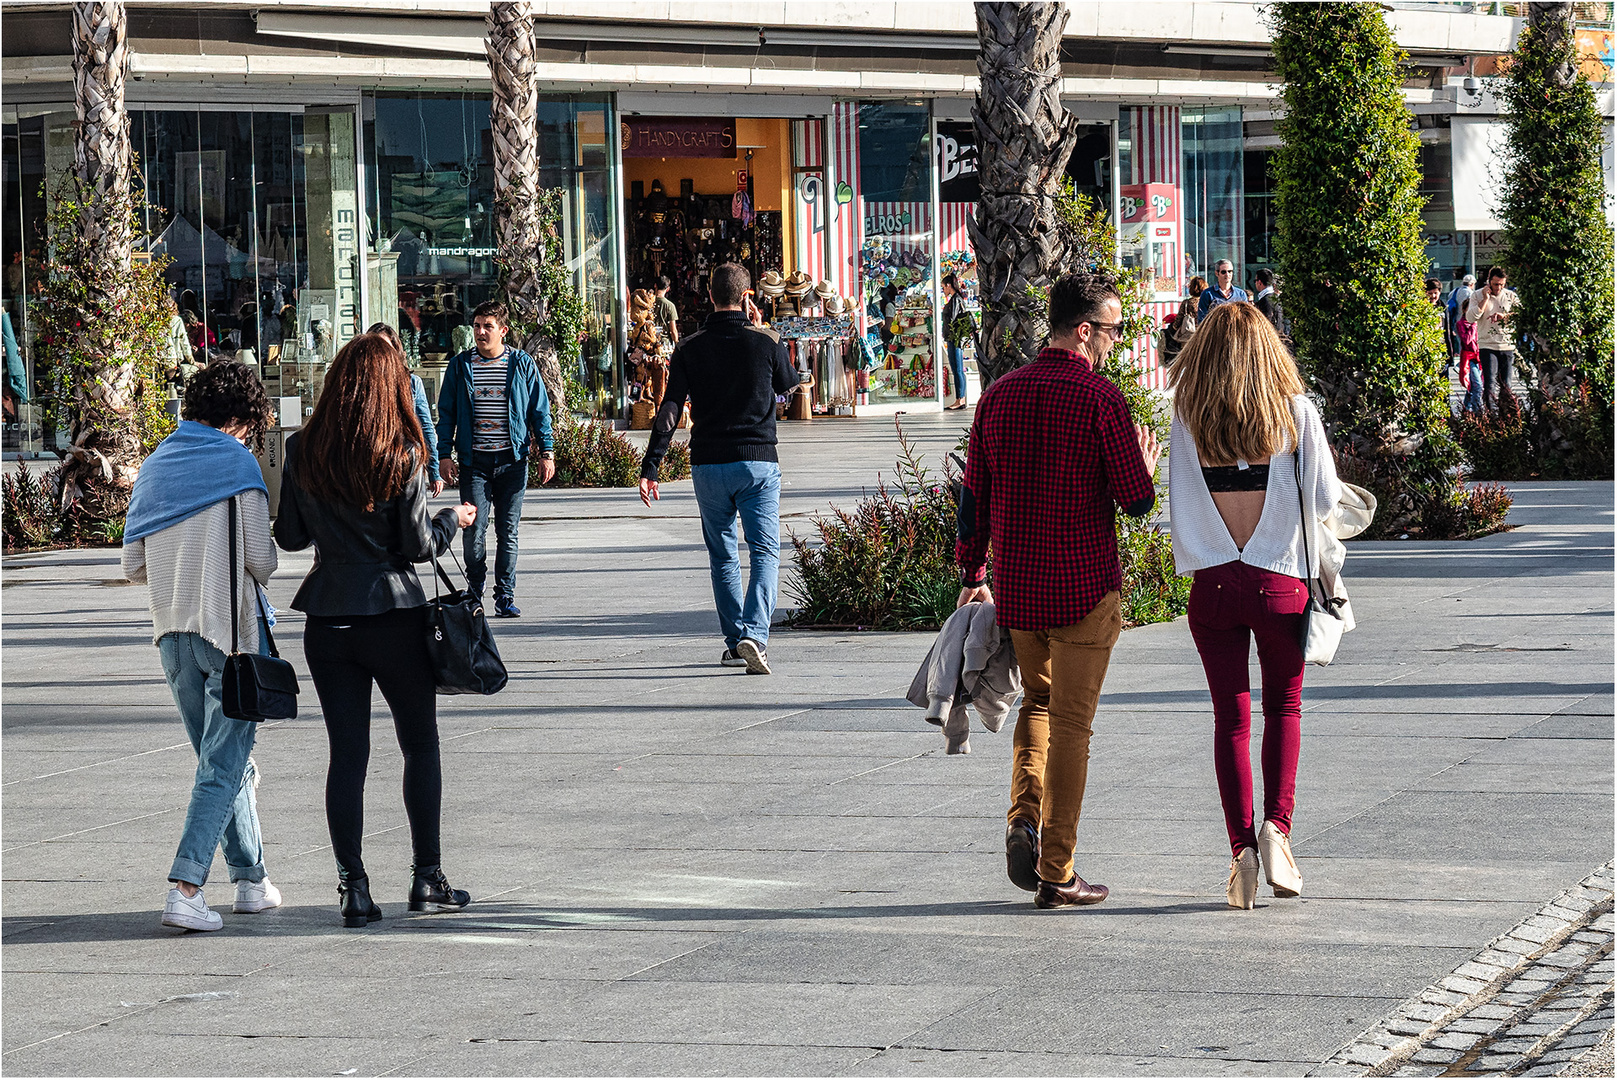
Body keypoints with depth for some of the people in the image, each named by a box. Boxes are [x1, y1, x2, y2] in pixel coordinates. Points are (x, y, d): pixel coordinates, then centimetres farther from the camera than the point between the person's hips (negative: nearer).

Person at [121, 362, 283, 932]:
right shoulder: (236, 461, -7)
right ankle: (185, 889, -16)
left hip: (172, 633, 6)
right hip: (231, 629, -6)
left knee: (224, 758, 18)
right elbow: (261, 558, -10)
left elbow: (134, 564, 9)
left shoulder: (154, 465, 10)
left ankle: (250, 879, 22)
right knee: (224, 764, -5)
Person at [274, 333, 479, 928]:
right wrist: (453, 520, 11)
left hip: (327, 619, 3)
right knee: (420, 744, 12)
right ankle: (428, 879, 15)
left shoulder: (302, 452, -2)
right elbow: (417, 545, -8)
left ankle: (353, 888, 3)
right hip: (394, 615, -3)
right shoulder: (402, 455, -11)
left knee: (346, 753, 7)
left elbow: (289, 536, 5)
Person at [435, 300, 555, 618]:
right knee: (474, 529, -7)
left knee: (508, 532, 3)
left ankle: (505, 595, 11)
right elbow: (446, 413, 8)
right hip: (473, 461, 0)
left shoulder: (522, 364, 4)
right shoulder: (460, 365, 4)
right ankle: (474, 590, 11)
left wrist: (546, 452, 2)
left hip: (512, 460, 0)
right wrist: (444, 455, 1)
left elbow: (540, 410, 8)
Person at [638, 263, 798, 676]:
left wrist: (650, 467, -4)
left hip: (708, 466, 2)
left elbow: (670, 410, -5)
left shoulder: (690, 349, 0)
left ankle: (735, 641, 18)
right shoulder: (765, 343, -4)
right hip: (758, 460, -2)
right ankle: (754, 634, -23)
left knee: (722, 555, 15)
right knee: (765, 552, -3)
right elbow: (789, 382, 16)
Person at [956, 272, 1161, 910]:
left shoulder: (1000, 395, 4)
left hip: (1015, 587, 5)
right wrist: (1145, 469, 11)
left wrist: (971, 575, 16)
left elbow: (973, 495, 8)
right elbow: (1136, 501, -11)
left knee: (1037, 703, 24)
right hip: (1084, 586, -5)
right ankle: (1056, 874, 5)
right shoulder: (1101, 398, -12)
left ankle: (1024, 818, 3)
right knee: (1070, 723, 3)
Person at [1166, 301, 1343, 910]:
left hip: (1212, 581, 1)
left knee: (1230, 718, 7)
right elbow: (1325, 498, -3)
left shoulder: (1188, 416, -2)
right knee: (1284, 707, 16)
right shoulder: (1295, 411, -6)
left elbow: (1177, 501, 2)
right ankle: (1277, 825, -1)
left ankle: (1241, 847, -2)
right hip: (1280, 580, -1)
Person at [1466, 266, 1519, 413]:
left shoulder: (1511, 296, 8)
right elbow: (1470, 318, -8)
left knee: (1506, 385, 6)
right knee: (1490, 384, -13)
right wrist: (1485, 299, -11)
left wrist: (1504, 316, -14)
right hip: (1487, 345, -2)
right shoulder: (1478, 295, 3)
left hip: (1508, 346, 2)